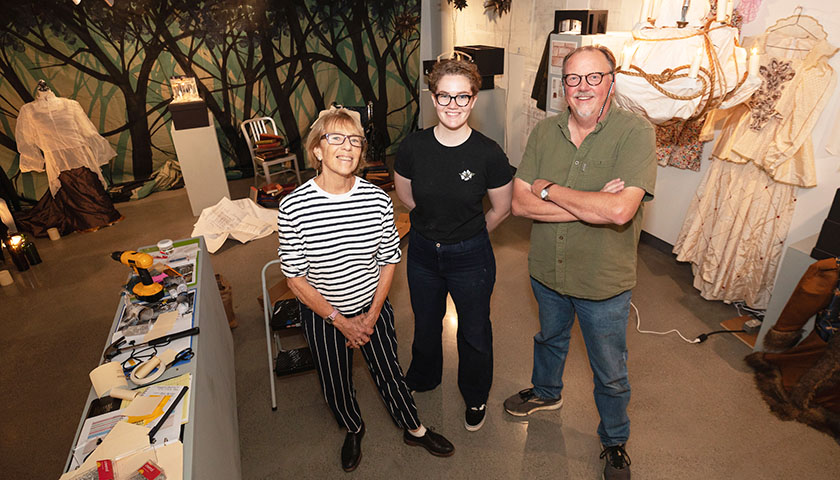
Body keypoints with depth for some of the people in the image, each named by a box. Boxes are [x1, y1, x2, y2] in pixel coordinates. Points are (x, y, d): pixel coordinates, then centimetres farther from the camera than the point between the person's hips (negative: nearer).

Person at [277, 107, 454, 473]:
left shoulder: (378, 200, -15)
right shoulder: (293, 207, -21)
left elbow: (389, 261, -5)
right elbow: (295, 278, -14)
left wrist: (371, 315, -8)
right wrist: (339, 320, -13)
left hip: (373, 308, 1)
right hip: (321, 315, 0)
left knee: (389, 373, 18)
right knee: (336, 386, 20)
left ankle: (415, 429, 48)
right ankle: (353, 431, 54)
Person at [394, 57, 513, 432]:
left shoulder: (488, 154, -18)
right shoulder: (412, 147, -13)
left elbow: (502, 208, -3)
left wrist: (469, 233, 7)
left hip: (470, 256, -2)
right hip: (423, 252, 2)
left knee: (474, 333, 16)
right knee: (425, 325, 24)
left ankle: (476, 398, 46)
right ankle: (422, 379, 56)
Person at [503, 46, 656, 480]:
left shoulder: (635, 132, -18)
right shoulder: (545, 131, -5)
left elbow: (620, 210, -33)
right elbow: (520, 203, -14)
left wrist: (548, 189, -21)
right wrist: (591, 206, -24)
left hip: (604, 283, -3)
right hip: (546, 271, 4)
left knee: (610, 374, 17)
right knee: (549, 338, 29)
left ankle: (614, 440, 47)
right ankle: (546, 392, 60)